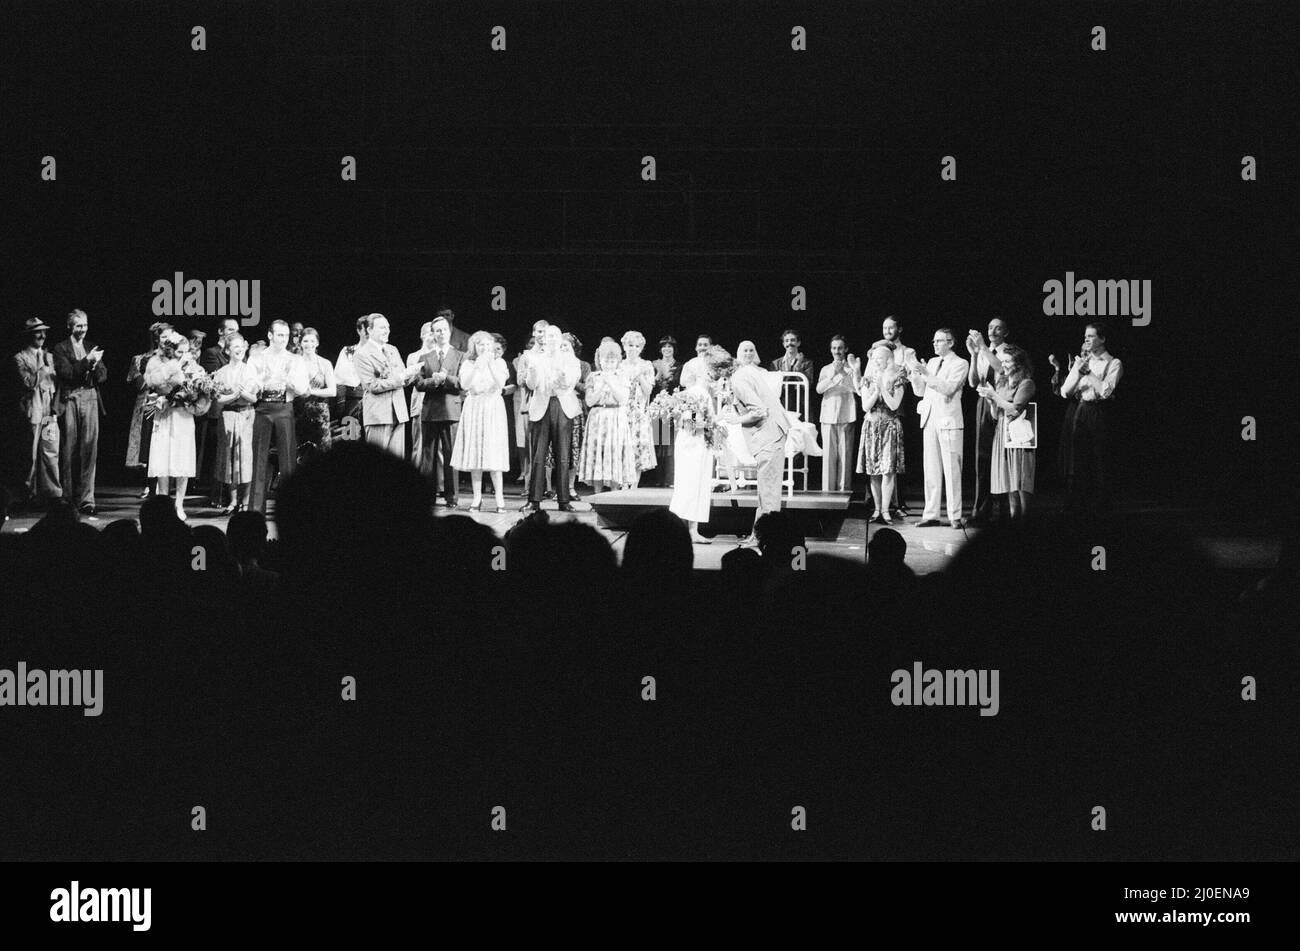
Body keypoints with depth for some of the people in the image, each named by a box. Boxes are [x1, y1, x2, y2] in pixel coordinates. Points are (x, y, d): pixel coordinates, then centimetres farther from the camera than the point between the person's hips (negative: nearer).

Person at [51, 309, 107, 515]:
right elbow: (65, 373, -8)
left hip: (90, 399, 3)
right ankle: (67, 499, 6)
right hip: (69, 401, -3)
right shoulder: (61, 348, 6)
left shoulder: (92, 349, 19)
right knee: (69, 451, 0)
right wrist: (86, 361, -13)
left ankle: (86, 499, -6)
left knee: (89, 449, -5)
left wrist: (95, 364, -7)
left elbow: (103, 376, 13)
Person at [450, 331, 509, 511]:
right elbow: (464, 385, -7)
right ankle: (477, 497, 3)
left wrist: (490, 364, -17)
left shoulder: (499, 362, 7)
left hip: (493, 408, -1)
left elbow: (501, 383, -9)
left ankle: (499, 497, -4)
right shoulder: (468, 364, 8)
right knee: (474, 452, 0)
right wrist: (477, 366, -17)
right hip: (473, 408, 1)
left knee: (494, 453, -7)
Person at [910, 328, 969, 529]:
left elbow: (948, 388, -16)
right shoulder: (932, 362, 18)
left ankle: (955, 516, -4)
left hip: (949, 421, -6)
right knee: (931, 470, 5)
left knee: (952, 470, -5)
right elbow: (920, 391, 16)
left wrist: (926, 374, -20)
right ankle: (931, 514, 7)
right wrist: (915, 374, -2)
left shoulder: (960, 364, -2)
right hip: (930, 420, 6)